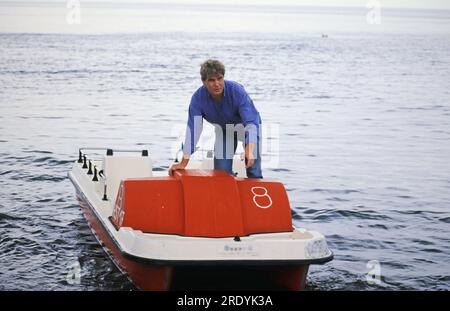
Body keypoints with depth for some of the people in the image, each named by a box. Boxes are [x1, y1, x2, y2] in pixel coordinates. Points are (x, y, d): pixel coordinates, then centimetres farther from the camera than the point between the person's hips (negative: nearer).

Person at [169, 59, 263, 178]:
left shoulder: (237, 91, -35)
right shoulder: (198, 98, -26)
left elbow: (251, 122, -42)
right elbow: (193, 128, -26)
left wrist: (250, 150, -59)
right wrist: (184, 162, -31)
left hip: (246, 126, -3)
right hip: (224, 130, 3)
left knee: (253, 172, -10)